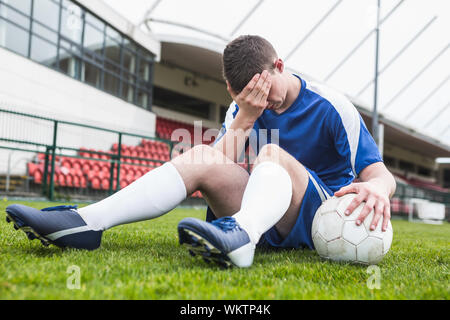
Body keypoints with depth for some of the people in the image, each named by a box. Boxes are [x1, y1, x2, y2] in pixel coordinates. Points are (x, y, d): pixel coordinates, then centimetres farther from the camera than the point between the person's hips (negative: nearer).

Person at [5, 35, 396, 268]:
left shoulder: (332, 106, -6)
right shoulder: (243, 107, 6)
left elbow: (380, 172, -12)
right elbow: (218, 164, -6)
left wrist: (376, 189, -37)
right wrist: (245, 117, -19)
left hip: (325, 217, -3)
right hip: (265, 217, 4)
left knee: (272, 154, -31)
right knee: (202, 156, -19)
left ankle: (240, 235, -64)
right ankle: (84, 222, -29)